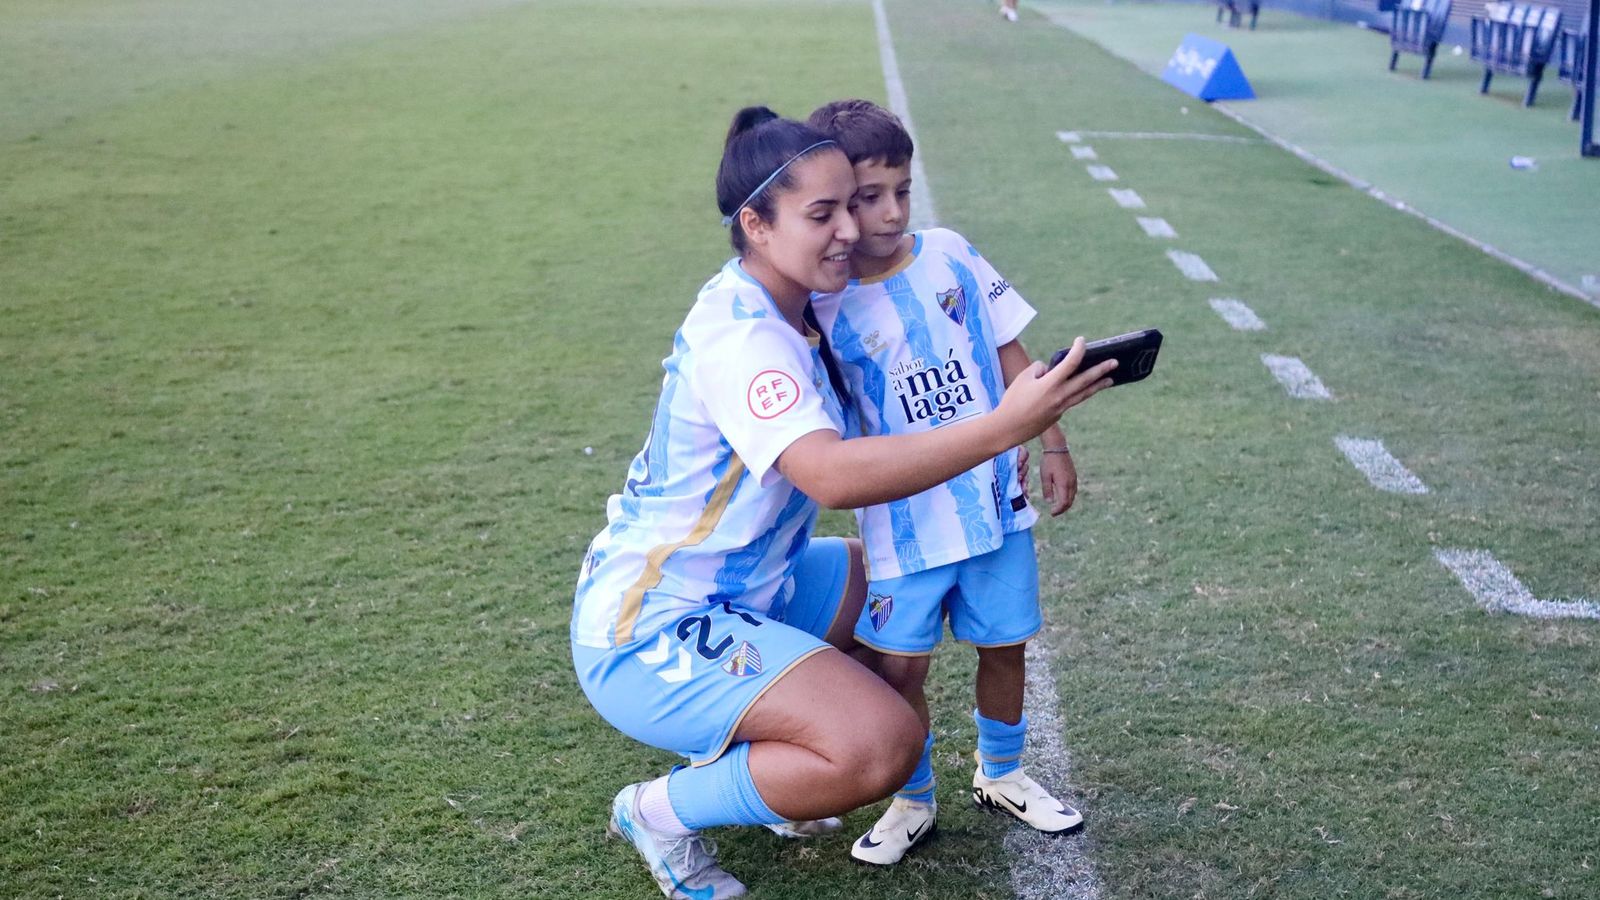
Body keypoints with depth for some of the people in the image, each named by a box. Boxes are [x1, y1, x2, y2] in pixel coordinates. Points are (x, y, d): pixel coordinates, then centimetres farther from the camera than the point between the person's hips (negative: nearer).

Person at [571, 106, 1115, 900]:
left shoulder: (776, 307, 6)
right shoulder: (737, 333, -24)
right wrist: (1002, 427, -43)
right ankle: (662, 811, -1)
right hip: (649, 635, -10)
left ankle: (750, 766, 20)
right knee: (882, 744, -24)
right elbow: (831, 475, -39)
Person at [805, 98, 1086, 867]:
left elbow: (1011, 353, 5)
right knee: (899, 666, 0)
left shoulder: (950, 255, -3)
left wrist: (1052, 445, 4)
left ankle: (1001, 775, 38)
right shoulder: (826, 307, -11)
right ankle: (912, 802, 24)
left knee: (1003, 645, 14)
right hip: (904, 521, -3)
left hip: (996, 501, 3)